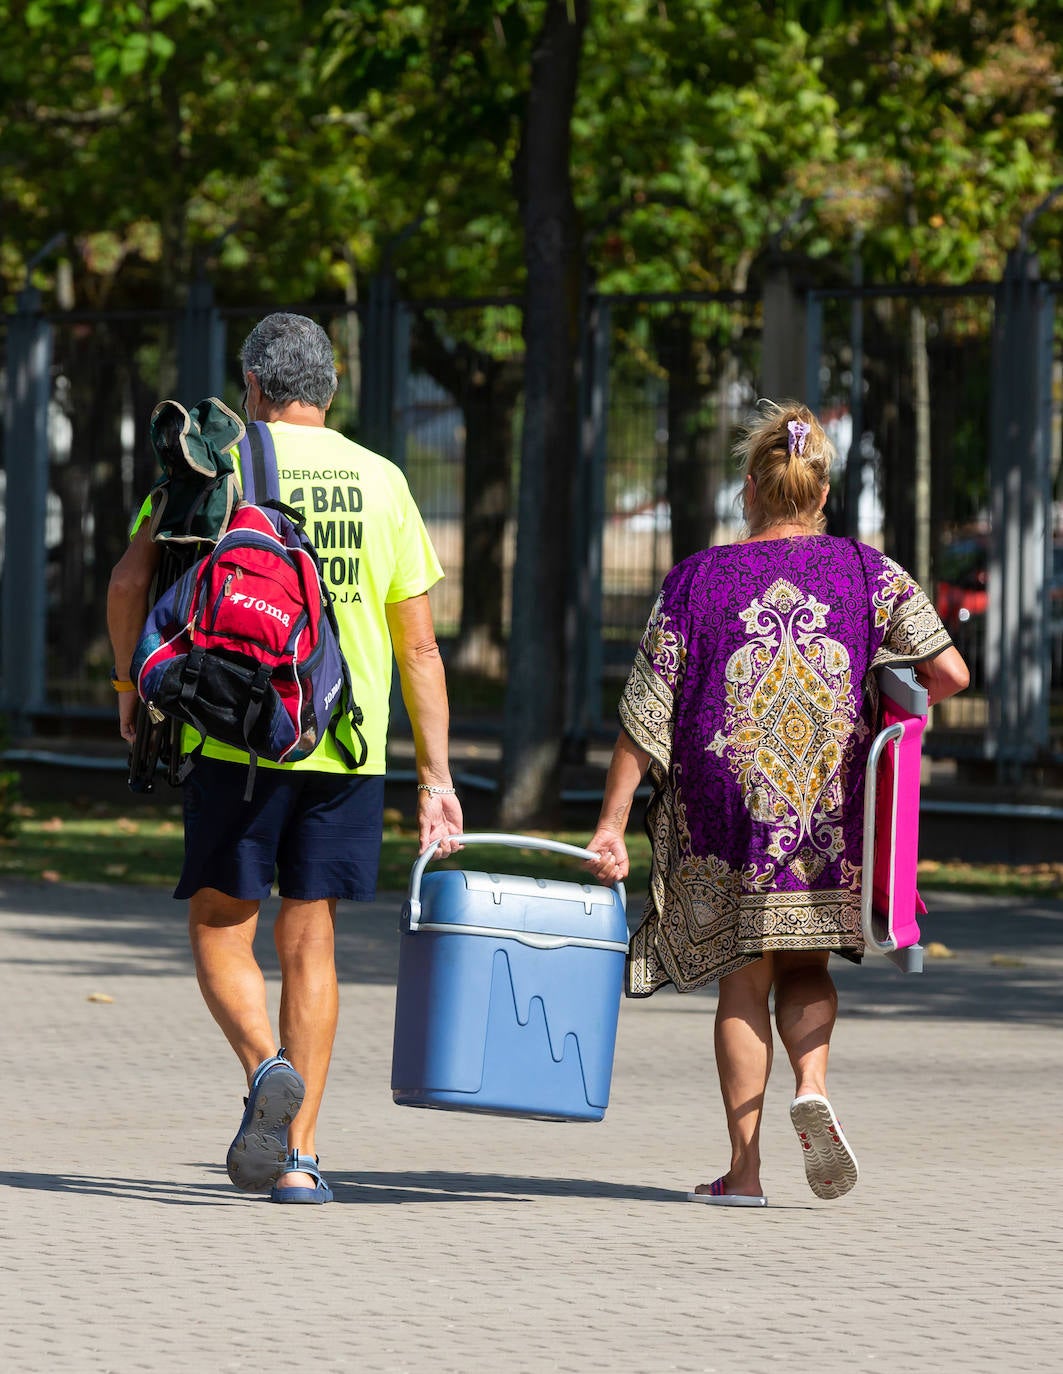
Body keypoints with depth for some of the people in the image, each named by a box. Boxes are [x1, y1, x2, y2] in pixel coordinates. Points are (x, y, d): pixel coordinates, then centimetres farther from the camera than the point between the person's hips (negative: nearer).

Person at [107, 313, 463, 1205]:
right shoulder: (380, 482, 7)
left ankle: (267, 1067, -22)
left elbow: (131, 580, -7)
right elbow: (420, 645, 6)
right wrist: (437, 778, 9)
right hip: (347, 744, 2)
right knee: (310, 940, 8)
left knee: (220, 930, 7)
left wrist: (132, 684, 10)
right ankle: (297, 1157, 6)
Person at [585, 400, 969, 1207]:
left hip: (728, 807, -1)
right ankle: (812, 1086, -10)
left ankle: (744, 1169, 5)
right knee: (804, 964, 18)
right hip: (830, 809, 1)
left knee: (744, 980, 7)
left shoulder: (697, 581, -2)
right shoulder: (866, 573, 0)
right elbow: (949, 672, -8)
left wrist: (612, 823, 0)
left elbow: (646, 715, -3)